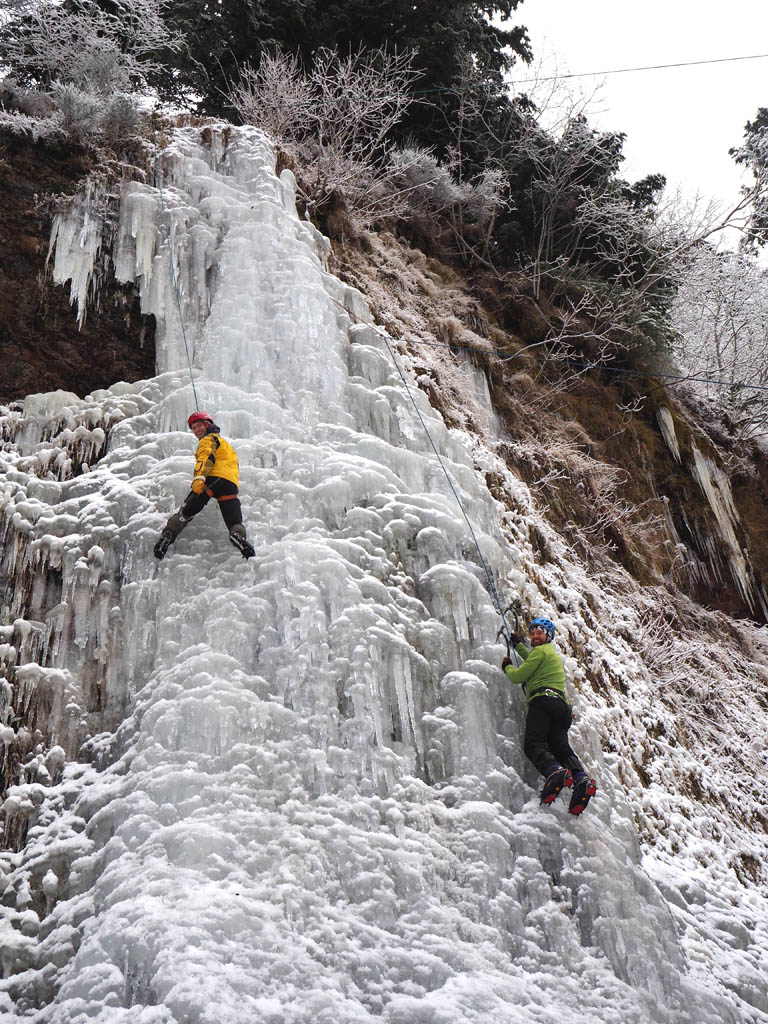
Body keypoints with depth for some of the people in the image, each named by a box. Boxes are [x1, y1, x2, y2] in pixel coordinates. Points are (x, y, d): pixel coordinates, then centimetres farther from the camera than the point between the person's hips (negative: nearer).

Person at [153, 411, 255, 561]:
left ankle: (167, 535, -20)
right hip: (232, 484, 6)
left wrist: (199, 477, -23)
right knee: (234, 523, -3)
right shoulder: (226, 444, 40)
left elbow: (206, 457, -9)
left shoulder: (209, 439, 12)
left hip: (213, 479, -6)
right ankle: (239, 537, -32)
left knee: (185, 512, -4)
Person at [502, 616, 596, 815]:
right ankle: (581, 779, -34)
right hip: (560, 704, 8)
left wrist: (507, 667, 24)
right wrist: (518, 645, 68)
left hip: (542, 700, -8)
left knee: (533, 743, -21)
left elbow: (518, 676, 2)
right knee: (561, 747, -7)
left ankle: (554, 772, -49)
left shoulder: (540, 651, 6)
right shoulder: (555, 654, 36)